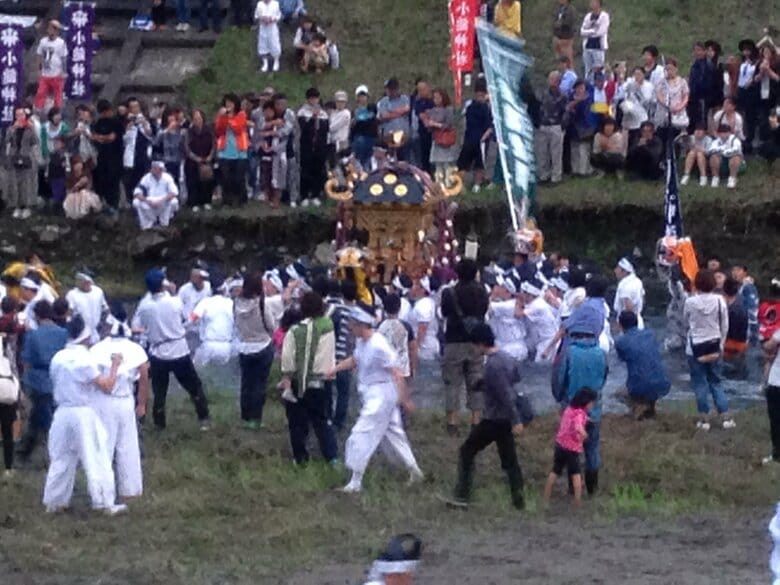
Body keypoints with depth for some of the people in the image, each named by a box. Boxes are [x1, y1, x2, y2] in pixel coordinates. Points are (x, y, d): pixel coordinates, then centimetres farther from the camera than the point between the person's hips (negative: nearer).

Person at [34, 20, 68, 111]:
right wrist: (38, 70, 4)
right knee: (40, 94, -2)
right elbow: (39, 56, 10)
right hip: (45, 74, 3)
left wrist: (63, 72, -7)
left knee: (57, 96, 2)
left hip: (57, 75, -3)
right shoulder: (43, 41, 5)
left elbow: (64, 58, -3)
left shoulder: (61, 42, -5)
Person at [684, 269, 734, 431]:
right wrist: (721, 345, 11)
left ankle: (704, 419, 7)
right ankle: (725, 417, 10)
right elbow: (725, 326, 0)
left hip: (695, 347, -3)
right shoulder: (720, 301, -7)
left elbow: (686, 320, 5)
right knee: (715, 381, 14)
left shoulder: (690, 302, -13)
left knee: (700, 383, 6)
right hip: (713, 345, 3)